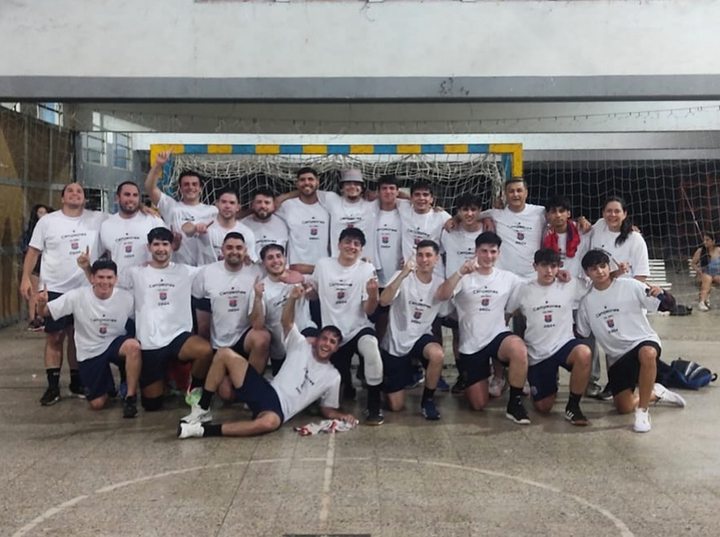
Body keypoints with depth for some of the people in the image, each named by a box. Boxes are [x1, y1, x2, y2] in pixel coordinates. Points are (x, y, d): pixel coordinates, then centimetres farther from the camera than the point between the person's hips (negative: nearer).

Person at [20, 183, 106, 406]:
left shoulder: (98, 219, 0)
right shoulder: (47, 221, 1)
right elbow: (33, 251, 3)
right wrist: (25, 278, -5)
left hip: (85, 289, 1)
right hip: (54, 289, -1)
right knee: (54, 337, 3)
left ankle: (77, 383, 23)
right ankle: (53, 386, 12)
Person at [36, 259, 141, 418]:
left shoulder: (126, 298, -15)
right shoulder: (77, 296, -16)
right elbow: (46, 312, -13)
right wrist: (41, 304, -34)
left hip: (114, 344, 0)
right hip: (89, 352, 1)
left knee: (134, 346, -37)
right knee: (97, 404, -2)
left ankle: (130, 397, -20)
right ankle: (107, 388, 38)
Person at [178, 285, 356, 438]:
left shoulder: (332, 376, 9)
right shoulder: (302, 346, 12)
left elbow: (328, 410, 14)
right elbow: (286, 322, 2)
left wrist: (342, 416, -8)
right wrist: (293, 298, -16)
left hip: (279, 410, -3)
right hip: (265, 392, 3)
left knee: (270, 422, -44)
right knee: (225, 354, -13)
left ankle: (205, 430, -31)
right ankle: (203, 409, -5)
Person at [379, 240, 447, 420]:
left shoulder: (440, 285, -2)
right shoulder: (403, 277, -13)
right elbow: (383, 301, -29)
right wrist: (403, 274, -37)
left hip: (420, 338, 2)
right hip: (396, 342, -2)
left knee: (437, 355, -37)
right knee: (396, 406, 0)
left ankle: (428, 400, -10)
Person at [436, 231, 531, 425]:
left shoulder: (508, 278, 5)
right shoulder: (465, 278, -3)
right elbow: (441, 295, -19)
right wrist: (460, 273, -31)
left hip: (498, 336, 1)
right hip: (470, 345, -1)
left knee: (519, 348, -37)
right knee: (478, 404, 1)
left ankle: (515, 403, -17)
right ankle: (468, 381, 38)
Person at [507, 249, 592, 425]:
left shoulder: (570, 286, 0)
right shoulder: (523, 290, 0)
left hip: (564, 344, 0)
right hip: (537, 354, 0)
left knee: (584, 353, -38)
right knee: (543, 407, 1)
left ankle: (573, 406, -16)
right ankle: (549, 387, 40)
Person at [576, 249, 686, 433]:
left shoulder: (630, 286, -6)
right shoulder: (587, 302, 4)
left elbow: (664, 306, -8)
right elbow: (581, 335, 11)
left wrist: (661, 295, -28)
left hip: (643, 341, -4)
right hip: (616, 356, 4)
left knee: (647, 353, -42)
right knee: (624, 407, -4)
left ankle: (642, 410, -25)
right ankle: (655, 393, 28)